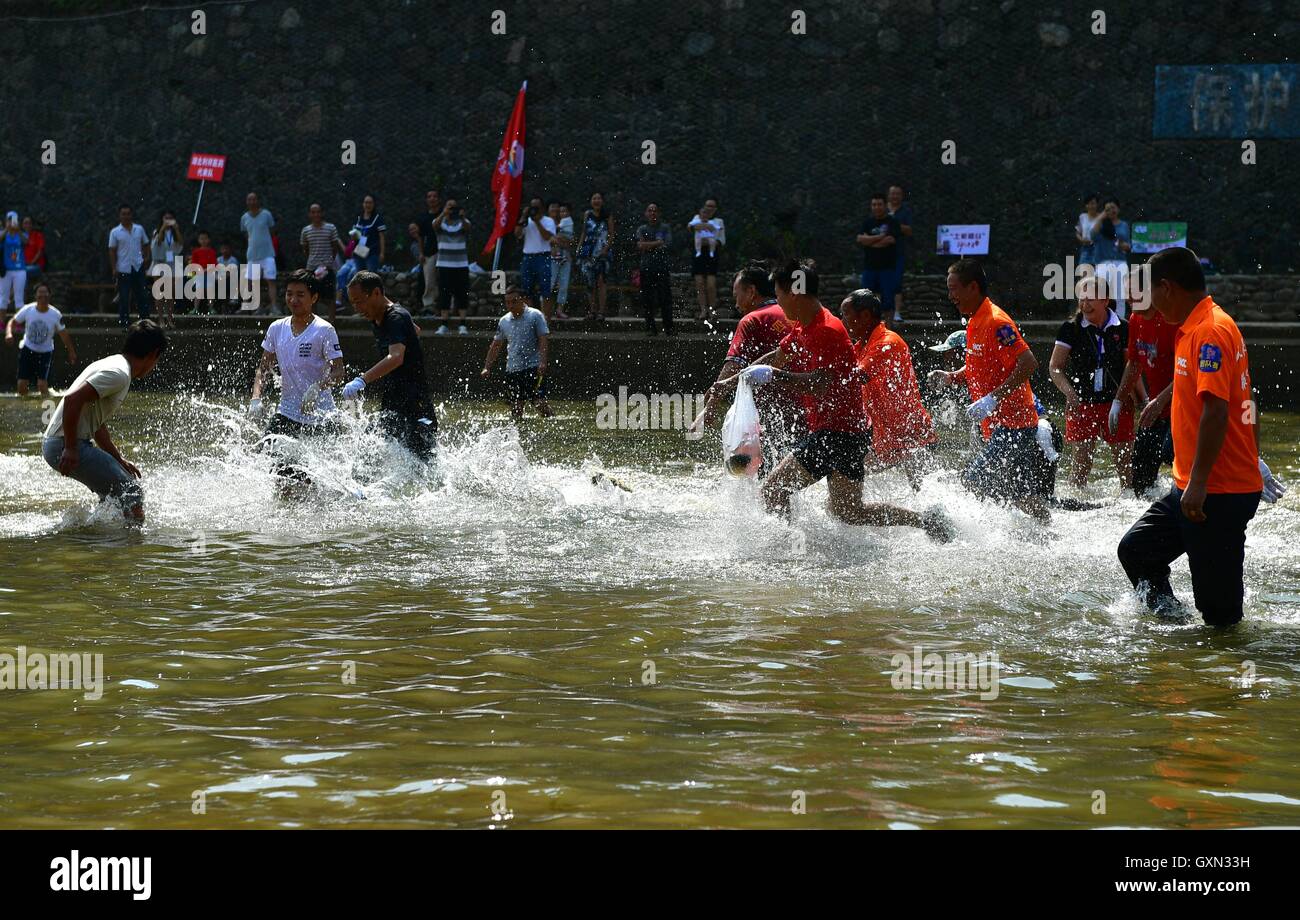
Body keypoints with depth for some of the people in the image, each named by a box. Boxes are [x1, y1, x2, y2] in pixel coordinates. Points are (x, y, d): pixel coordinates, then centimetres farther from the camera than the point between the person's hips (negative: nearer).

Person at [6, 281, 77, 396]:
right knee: (22, 383, -2)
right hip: (27, 349, 2)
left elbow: (63, 334, -2)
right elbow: (12, 322, -3)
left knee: (42, 384, -16)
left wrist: (71, 352, 4)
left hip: (45, 352, -2)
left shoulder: (56, 315, -14)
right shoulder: (28, 310, -12)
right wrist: (9, 333, -24)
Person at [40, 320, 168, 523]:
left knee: (115, 492, 23)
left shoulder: (111, 365, 19)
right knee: (132, 493, -10)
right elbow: (73, 399, -26)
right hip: (65, 446, -10)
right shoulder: (119, 373, -15)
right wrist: (70, 449, -23)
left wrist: (119, 460, 26)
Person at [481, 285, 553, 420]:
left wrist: (542, 362, -21)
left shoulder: (535, 315, -3)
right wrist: (487, 368, 15)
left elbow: (544, 339, -9)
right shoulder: (504, 321, 12)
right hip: (512, 370, 5)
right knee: (515, 408, 3)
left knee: (539, 403, -15)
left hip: (533, 368, -5)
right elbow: (496, 346, 21)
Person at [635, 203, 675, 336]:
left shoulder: (665, 228, 9)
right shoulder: (642, 229, 13)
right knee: (647, 300, -1)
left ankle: (669, 327, 0)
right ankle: (650, 327, 6)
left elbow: (667, 244, -5)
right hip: (647, 268, 1)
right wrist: (657, 244, -8)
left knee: (665, 298, -5)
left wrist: (647, 245, -4)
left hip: (663, 267, -1)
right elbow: (640, 246, -2)